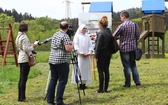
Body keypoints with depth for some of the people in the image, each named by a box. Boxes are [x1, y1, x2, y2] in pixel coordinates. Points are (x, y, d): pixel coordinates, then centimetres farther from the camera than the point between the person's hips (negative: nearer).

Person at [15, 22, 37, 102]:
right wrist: (32, 47, -4)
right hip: (25, 59, -10)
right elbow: (26, 49, -20)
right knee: (24, 79, -5)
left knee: (21, 79, 13)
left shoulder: (19, 36, 14)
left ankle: (20, 97, 18)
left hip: (21, 59, 10)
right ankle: (22, 98, 0)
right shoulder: (24, 37, -15)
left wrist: (30, 45, 15)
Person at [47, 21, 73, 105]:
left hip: (52, 60, 8)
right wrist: (72, 45, 3)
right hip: (62, 61, -8)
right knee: (62, 81, -2)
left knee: (53, 79, 12)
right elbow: (68, 49, -18)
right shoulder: (65, 36, -11)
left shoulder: (55, 35, 13)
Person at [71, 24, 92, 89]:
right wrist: (81, 53, -11)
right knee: (80, 69, -8)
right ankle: (80, 84, -6)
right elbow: (76, 45, -5)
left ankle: (84, 83, 7)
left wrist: (89, 52, -4)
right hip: (79, 55, -4)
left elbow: (90, 45, 12)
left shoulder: (87, 36, 14)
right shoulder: (77, 36, 1)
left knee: (86, 68, 3)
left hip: (87, 56, 4)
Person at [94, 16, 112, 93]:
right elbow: (110, 43, 11)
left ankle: (101, 89, 2)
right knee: (106, 71, 11)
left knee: (101, 71, -1)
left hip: (102, 54, -8)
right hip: (108, 53, 8)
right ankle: (106, 88, 16)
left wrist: (96, 55, -11)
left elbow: (98, 45, -17)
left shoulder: (101, 33, -17)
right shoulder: (109, 32, 7)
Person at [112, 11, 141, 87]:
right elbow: (138, 36, 5)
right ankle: (137, 81, 14)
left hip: (124, 48, -5)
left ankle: (127, 83, 9)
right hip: (133, 47, 5)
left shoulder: (121, 26, -14)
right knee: (133, 65, 15)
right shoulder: (134, 25, 1)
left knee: (126, 66, 3)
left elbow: (114, 36, -8)